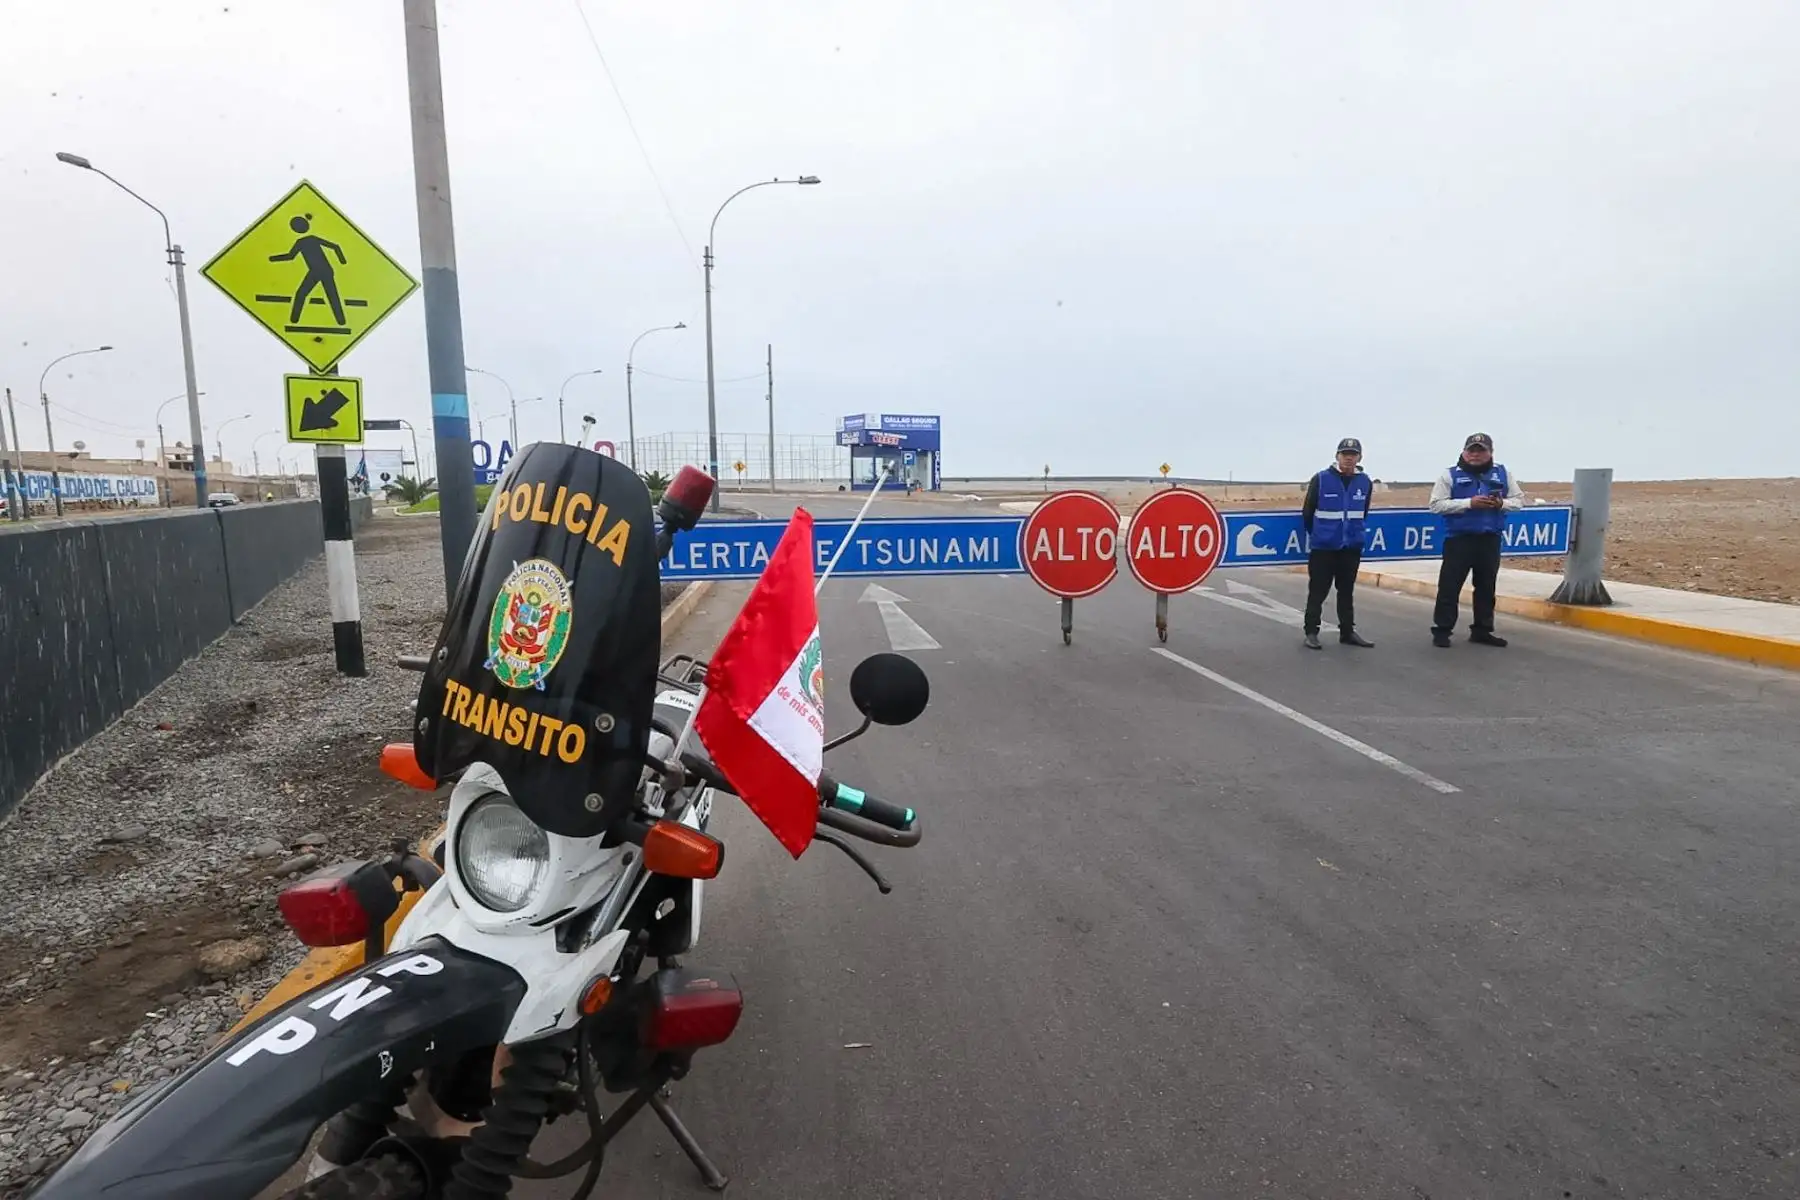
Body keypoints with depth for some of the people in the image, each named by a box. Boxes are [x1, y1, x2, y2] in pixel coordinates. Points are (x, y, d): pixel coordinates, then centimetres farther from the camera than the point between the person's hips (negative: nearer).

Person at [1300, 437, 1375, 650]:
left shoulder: (1365, 482, 2)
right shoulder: (1321, 479, -10)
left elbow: (1363, 512, 16)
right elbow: (1307, 511, -1)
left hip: (1352, 546, 4)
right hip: (1323, 546, -4)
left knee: (1347, 591, 13)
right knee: (1318, 590, 0)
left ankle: (1347, 631, 22)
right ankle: (1311, 632, 7)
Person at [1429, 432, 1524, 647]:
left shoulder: (1503, 474, 8)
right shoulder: (1450, 475, -3)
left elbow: (1519, 499, 11)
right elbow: (1436, 504, -10)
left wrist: (1501, 504, -11)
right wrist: (1469, 503, -19)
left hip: (1490, 539, 4)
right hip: (1459, 539, -4)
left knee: (1486, 586, 11)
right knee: (1449, 586, -3)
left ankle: (1482, 629, 21)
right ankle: (1441, 630, 4)